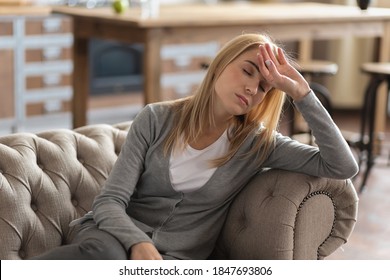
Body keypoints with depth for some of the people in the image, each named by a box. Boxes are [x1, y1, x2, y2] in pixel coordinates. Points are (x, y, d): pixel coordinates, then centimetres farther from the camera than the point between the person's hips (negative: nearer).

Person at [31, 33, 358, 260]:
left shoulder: (259, 143, 5)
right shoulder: (157, 119, 2)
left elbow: (343, 167, -5)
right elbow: (110, 201, -4)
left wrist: (301, 92, -10)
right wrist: (139, 245, -26)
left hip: (174, 259, 1)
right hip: (117, 235, 0)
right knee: (105, 253, -41)